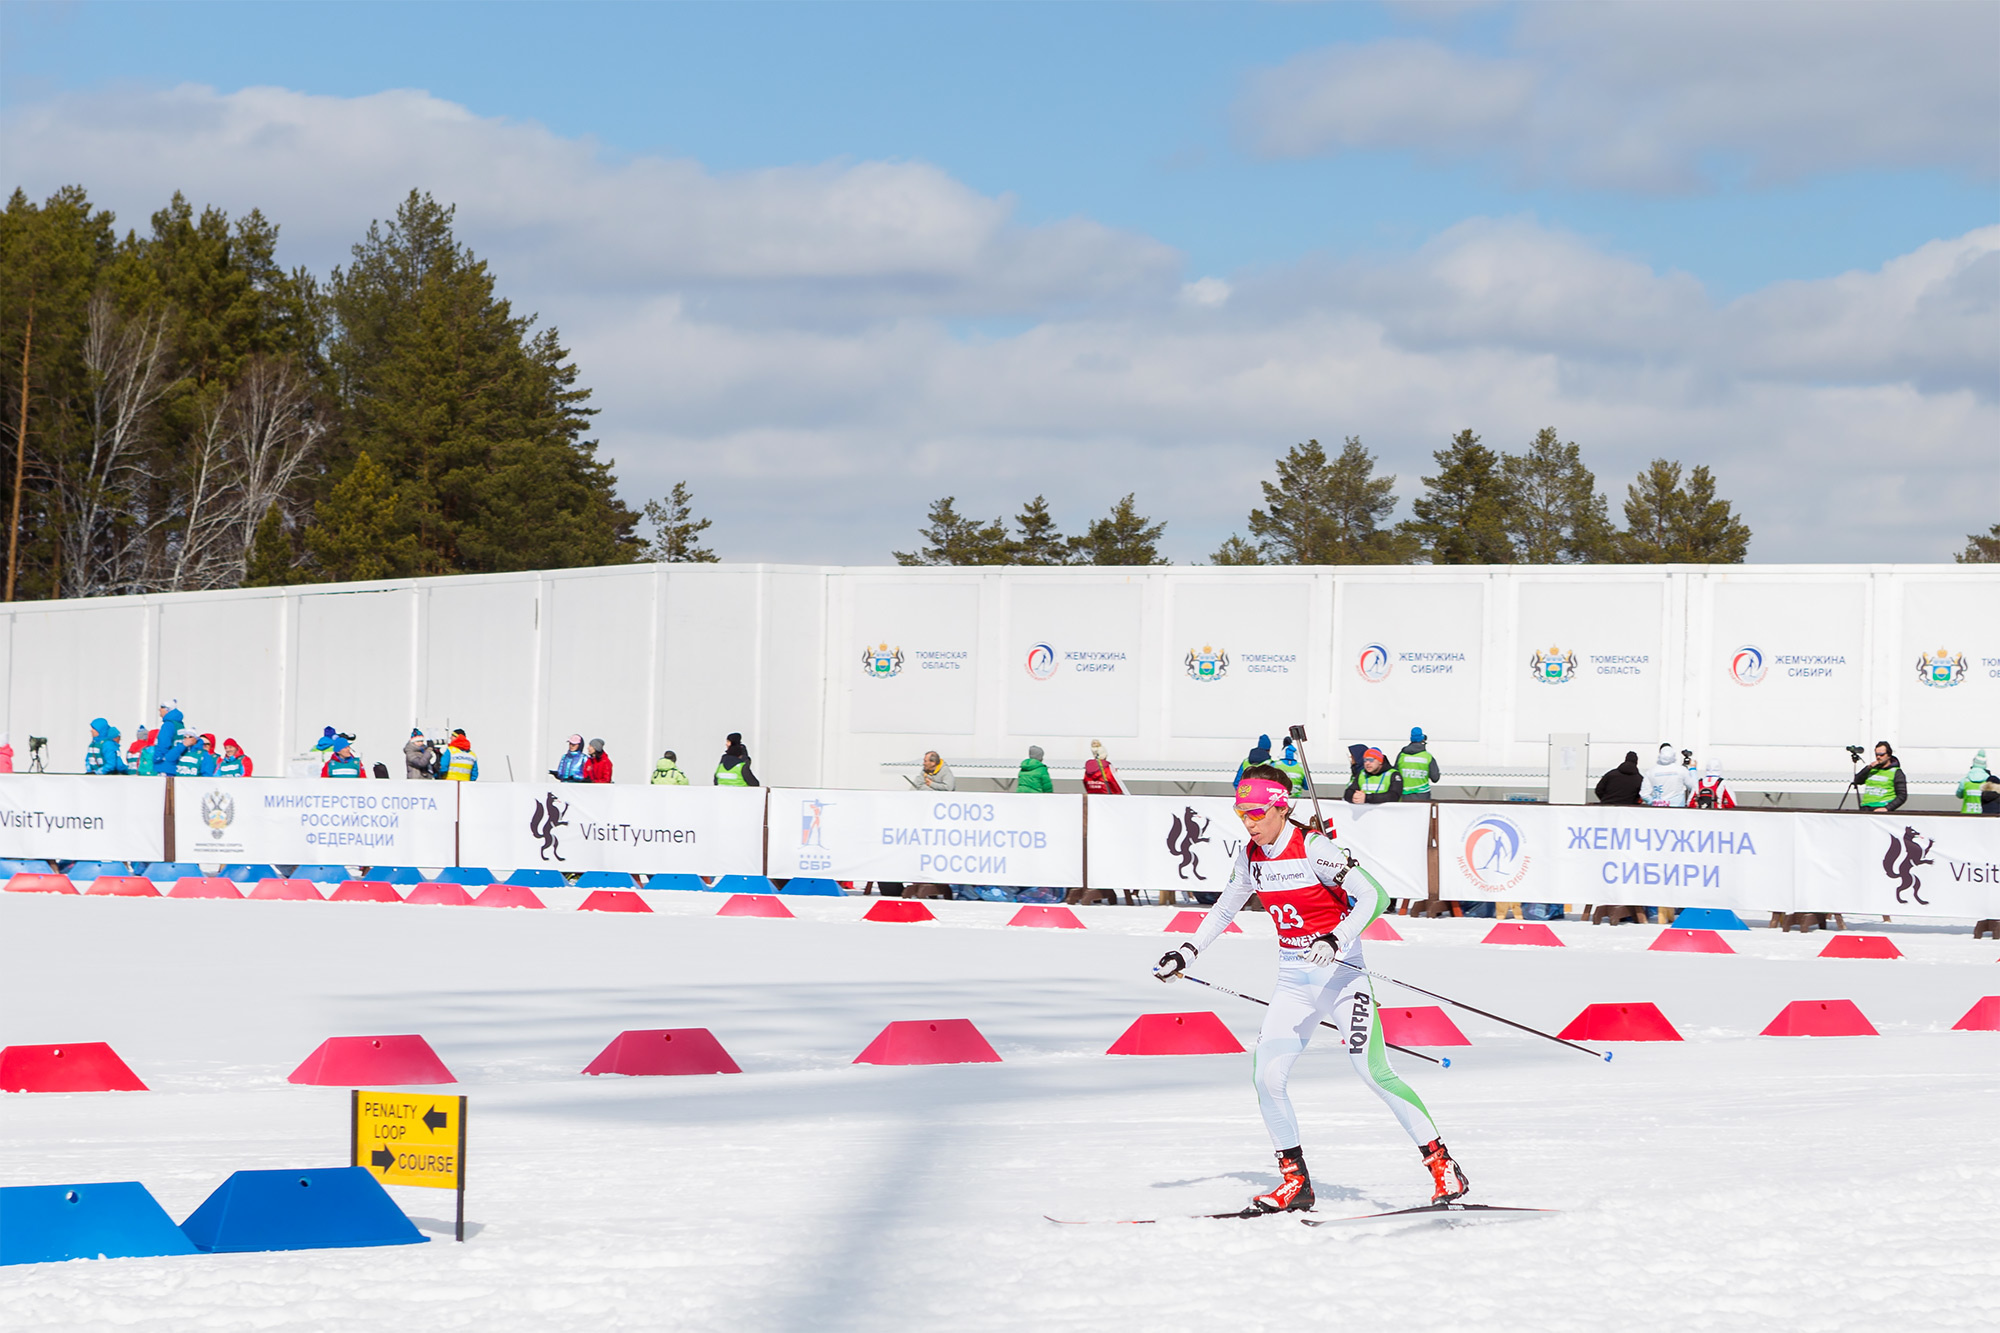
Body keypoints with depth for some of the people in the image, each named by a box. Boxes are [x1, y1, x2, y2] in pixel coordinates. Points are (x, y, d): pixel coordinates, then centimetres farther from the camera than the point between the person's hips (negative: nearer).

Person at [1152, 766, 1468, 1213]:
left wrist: (1337, 940, -34)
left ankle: (1442, 1166, -8)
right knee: (1267, 1077, -5)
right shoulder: (1250, 856, 4)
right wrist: (1189, 951, 18)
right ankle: (1295, 1182, 8)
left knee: (1373, 1071, -17)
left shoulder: (1313, 849, -17)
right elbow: (1225, 907, 22)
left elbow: (1374, 896, -22)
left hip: (1340, 974, -7)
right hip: (1294, 983, 7)